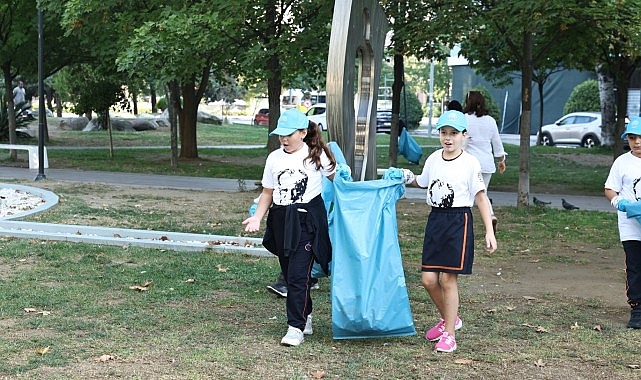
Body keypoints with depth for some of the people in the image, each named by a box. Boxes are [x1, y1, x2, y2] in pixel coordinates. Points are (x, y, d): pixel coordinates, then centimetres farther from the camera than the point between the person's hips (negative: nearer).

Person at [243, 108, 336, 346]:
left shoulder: (316, 155, -2)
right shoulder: (274, 158, 8)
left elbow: (337, 179, 11)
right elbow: (268, 192, 12)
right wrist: (257, 218, -1)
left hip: (307, 221, -5)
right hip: (281, 220, 5)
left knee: (298, 274, -12)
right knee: (289, 274, 11)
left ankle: (296, 327, -9)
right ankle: (305, 318, 28)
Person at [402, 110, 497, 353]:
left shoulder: (470, 163, -8)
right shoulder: (433, 159, 7)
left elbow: (481, 197, -7)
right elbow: (424, 182, 26)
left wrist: (489, 232, -11)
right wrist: (408, 178, 5)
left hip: (459, 221, -5)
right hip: (435, 219, 5)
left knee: (448, 279, -5)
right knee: (428, 279, 3)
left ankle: (449, 335, 6)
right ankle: (449, 319, 28)